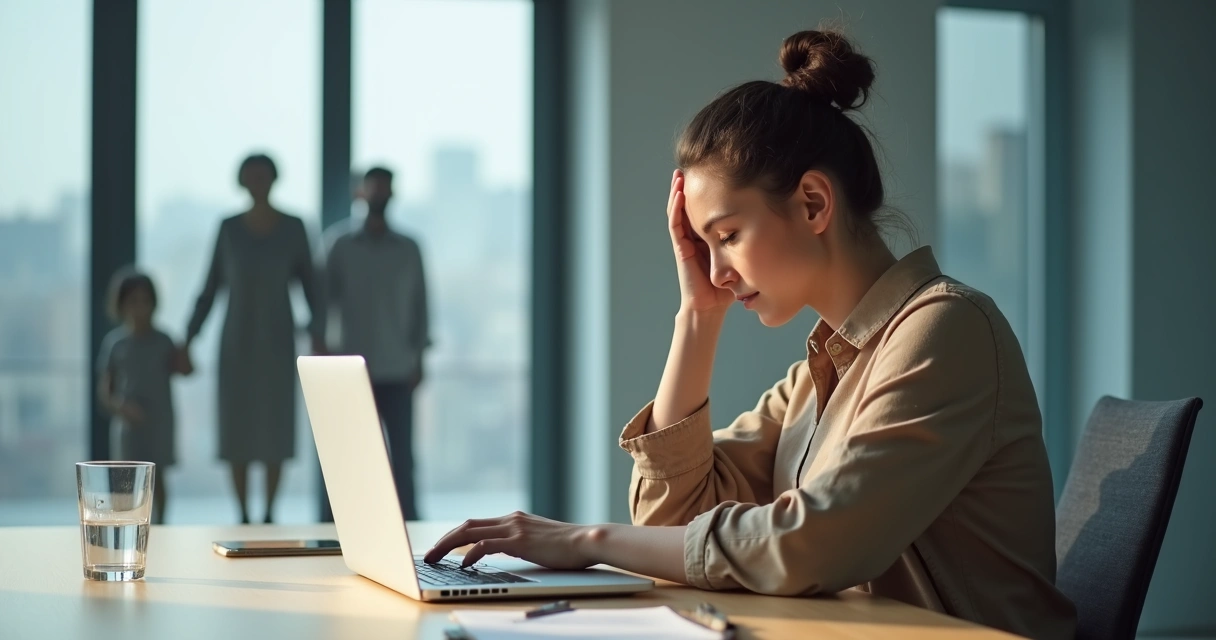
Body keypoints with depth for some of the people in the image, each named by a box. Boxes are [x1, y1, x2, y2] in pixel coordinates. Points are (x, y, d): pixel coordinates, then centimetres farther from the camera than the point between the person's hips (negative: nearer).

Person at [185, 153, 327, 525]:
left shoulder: (293, 227, -3)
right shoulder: (228, 228, 0)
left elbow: (310, 287, 0)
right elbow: (211, 289, 4)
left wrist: (318, 337, -13)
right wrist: (188, 339, -2)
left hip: (278, 342, 0)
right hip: (236, 342, 1)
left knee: (276, 429, 0)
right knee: (237, 431, -1)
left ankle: (269, 515, 12)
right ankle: (244, 518, 8)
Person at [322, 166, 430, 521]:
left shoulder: (408, 249, 9)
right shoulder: (342, 246, 4)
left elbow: (420, 305, 10)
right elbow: (326, 299, 3)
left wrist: (418, 358, 4)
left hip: (398, 371, 1)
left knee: (402, 454, -1)